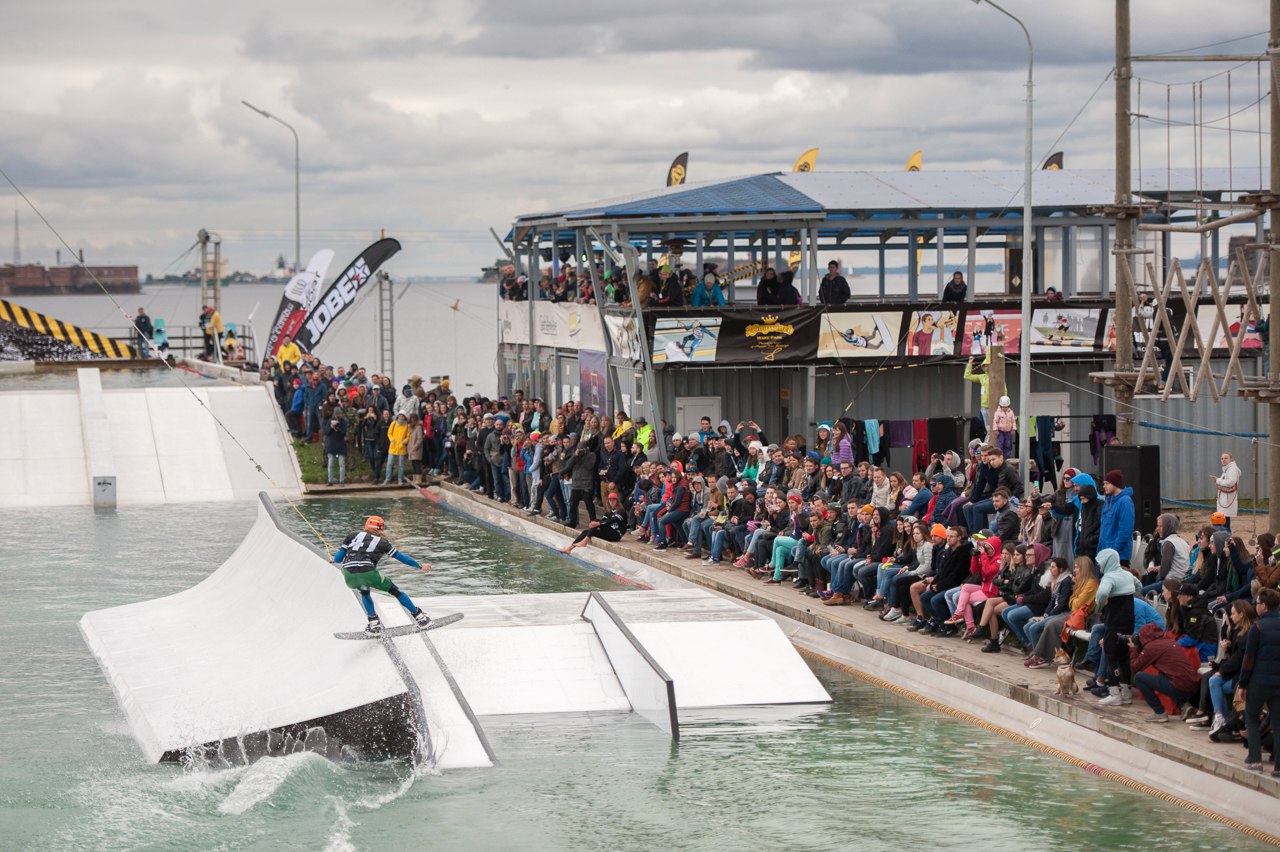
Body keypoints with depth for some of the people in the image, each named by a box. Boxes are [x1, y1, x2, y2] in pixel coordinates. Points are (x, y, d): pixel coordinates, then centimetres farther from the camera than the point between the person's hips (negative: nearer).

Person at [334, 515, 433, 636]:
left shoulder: (353, 535, 24)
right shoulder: (381, 541, 20)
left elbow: (337, 559, 18)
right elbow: (401, 557, 21)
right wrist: (420, 565, 31)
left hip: (349, 576, 2)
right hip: (368, 573, -2)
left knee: (364, 592, 35)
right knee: (394, 590, 20)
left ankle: (374, 624, 27)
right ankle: (418, 616, 27)